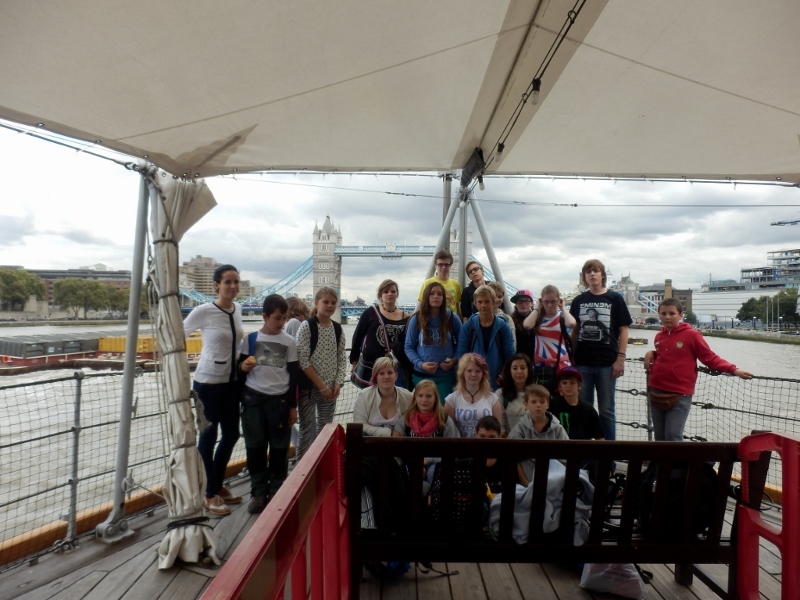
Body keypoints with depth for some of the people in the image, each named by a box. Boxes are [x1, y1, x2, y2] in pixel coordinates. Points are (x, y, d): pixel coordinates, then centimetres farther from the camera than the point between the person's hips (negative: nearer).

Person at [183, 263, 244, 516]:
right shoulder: (204, 311, -16)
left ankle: (218, 485, 35)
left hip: (232, 382, 6)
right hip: (208, 383, -6)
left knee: (231, 435, 15)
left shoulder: (237, 309, 2)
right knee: (208, 437, 7)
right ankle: (210, 494, 24)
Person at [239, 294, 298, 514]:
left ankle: (276, 491, 22)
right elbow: (240, 366, 9)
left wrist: (293, 406, 1)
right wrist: (243, 366, -16)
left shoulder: (290, 342, 0)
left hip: (280, 400, 0)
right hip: (253, 398, 1)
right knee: (255, 448, 8)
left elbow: (294, 375, 3)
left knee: (279, 449, 7)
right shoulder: (251, 338, 1)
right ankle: (259, 492, 23)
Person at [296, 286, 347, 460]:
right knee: (307, 430, 2)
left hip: (331, 388, 5)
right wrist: (321, 385, -14)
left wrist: (338, 383, -4)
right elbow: (302, 360, -14)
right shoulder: (306, 326, -10)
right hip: (309, 386, -5)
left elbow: (342, 358, 9)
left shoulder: (337, 328, 6)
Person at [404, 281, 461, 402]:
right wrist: (420, 364, -14)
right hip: (422, 375, 0)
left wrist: (454, 361, -11)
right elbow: (409, 347, 1)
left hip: (446, 375, 0)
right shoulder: (417, 319, -2)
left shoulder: (452, 318, -1)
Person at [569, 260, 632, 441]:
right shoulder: (578, 300, 8)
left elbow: (623, 330, 0)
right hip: (582, 363, 2)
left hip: (607, 363, -2)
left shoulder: (615, 298, 1)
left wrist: (620, 358, -6)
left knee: (606, 410, 7)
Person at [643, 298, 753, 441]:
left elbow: (710, 358, -5)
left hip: (680, 394, -5)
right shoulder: (659, 336, 9)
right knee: (660, 436, 14)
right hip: (656, 392, 6)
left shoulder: (691, 334, -7)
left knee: (673, 436, -5)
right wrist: (651, 354, 2)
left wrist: (734, 370, -15)